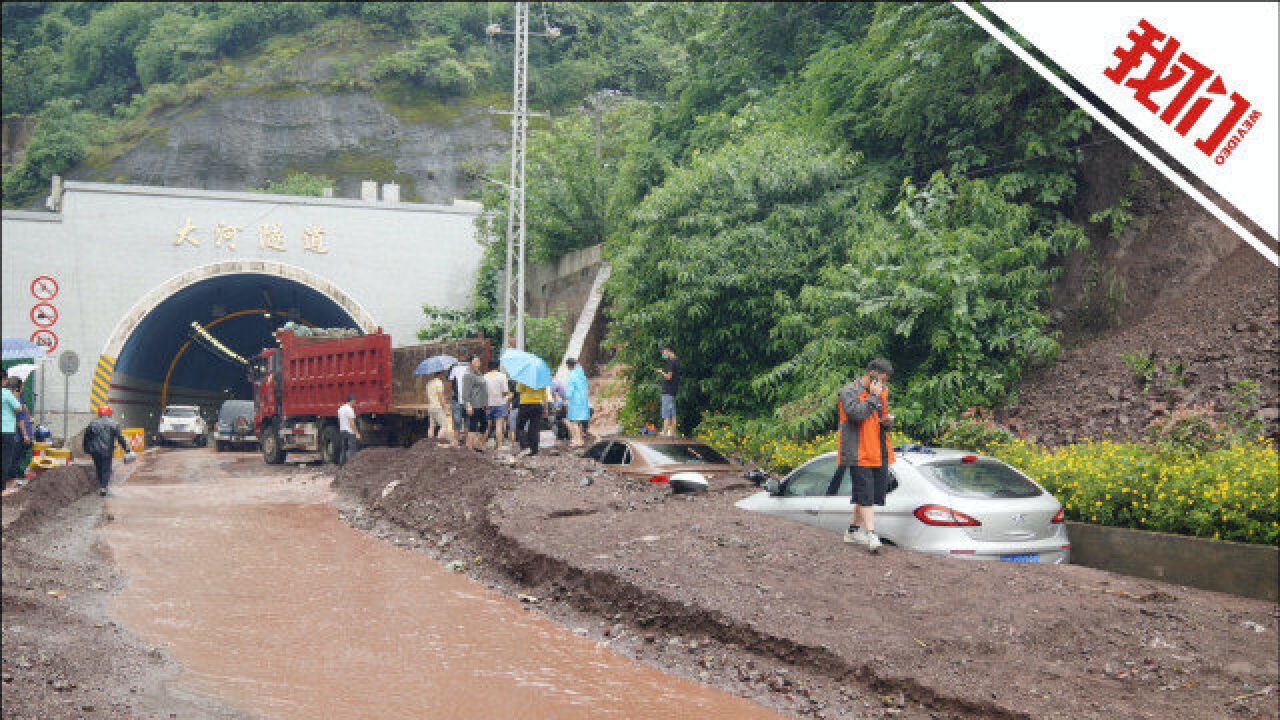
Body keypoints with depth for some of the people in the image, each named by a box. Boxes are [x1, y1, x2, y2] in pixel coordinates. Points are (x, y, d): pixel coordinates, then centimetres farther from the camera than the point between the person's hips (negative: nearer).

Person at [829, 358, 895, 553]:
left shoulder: (881, 393, 18)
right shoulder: (849, 391, -8)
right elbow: (857, 414, -24)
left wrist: (888, 421, 5)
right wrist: (873, 396, -15)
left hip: (879, 454, 8)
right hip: (859, 453, -8)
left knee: (878, 492, 10)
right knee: (865, 494, -11)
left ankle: (853, 530, 22)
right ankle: (870, 534, -13)